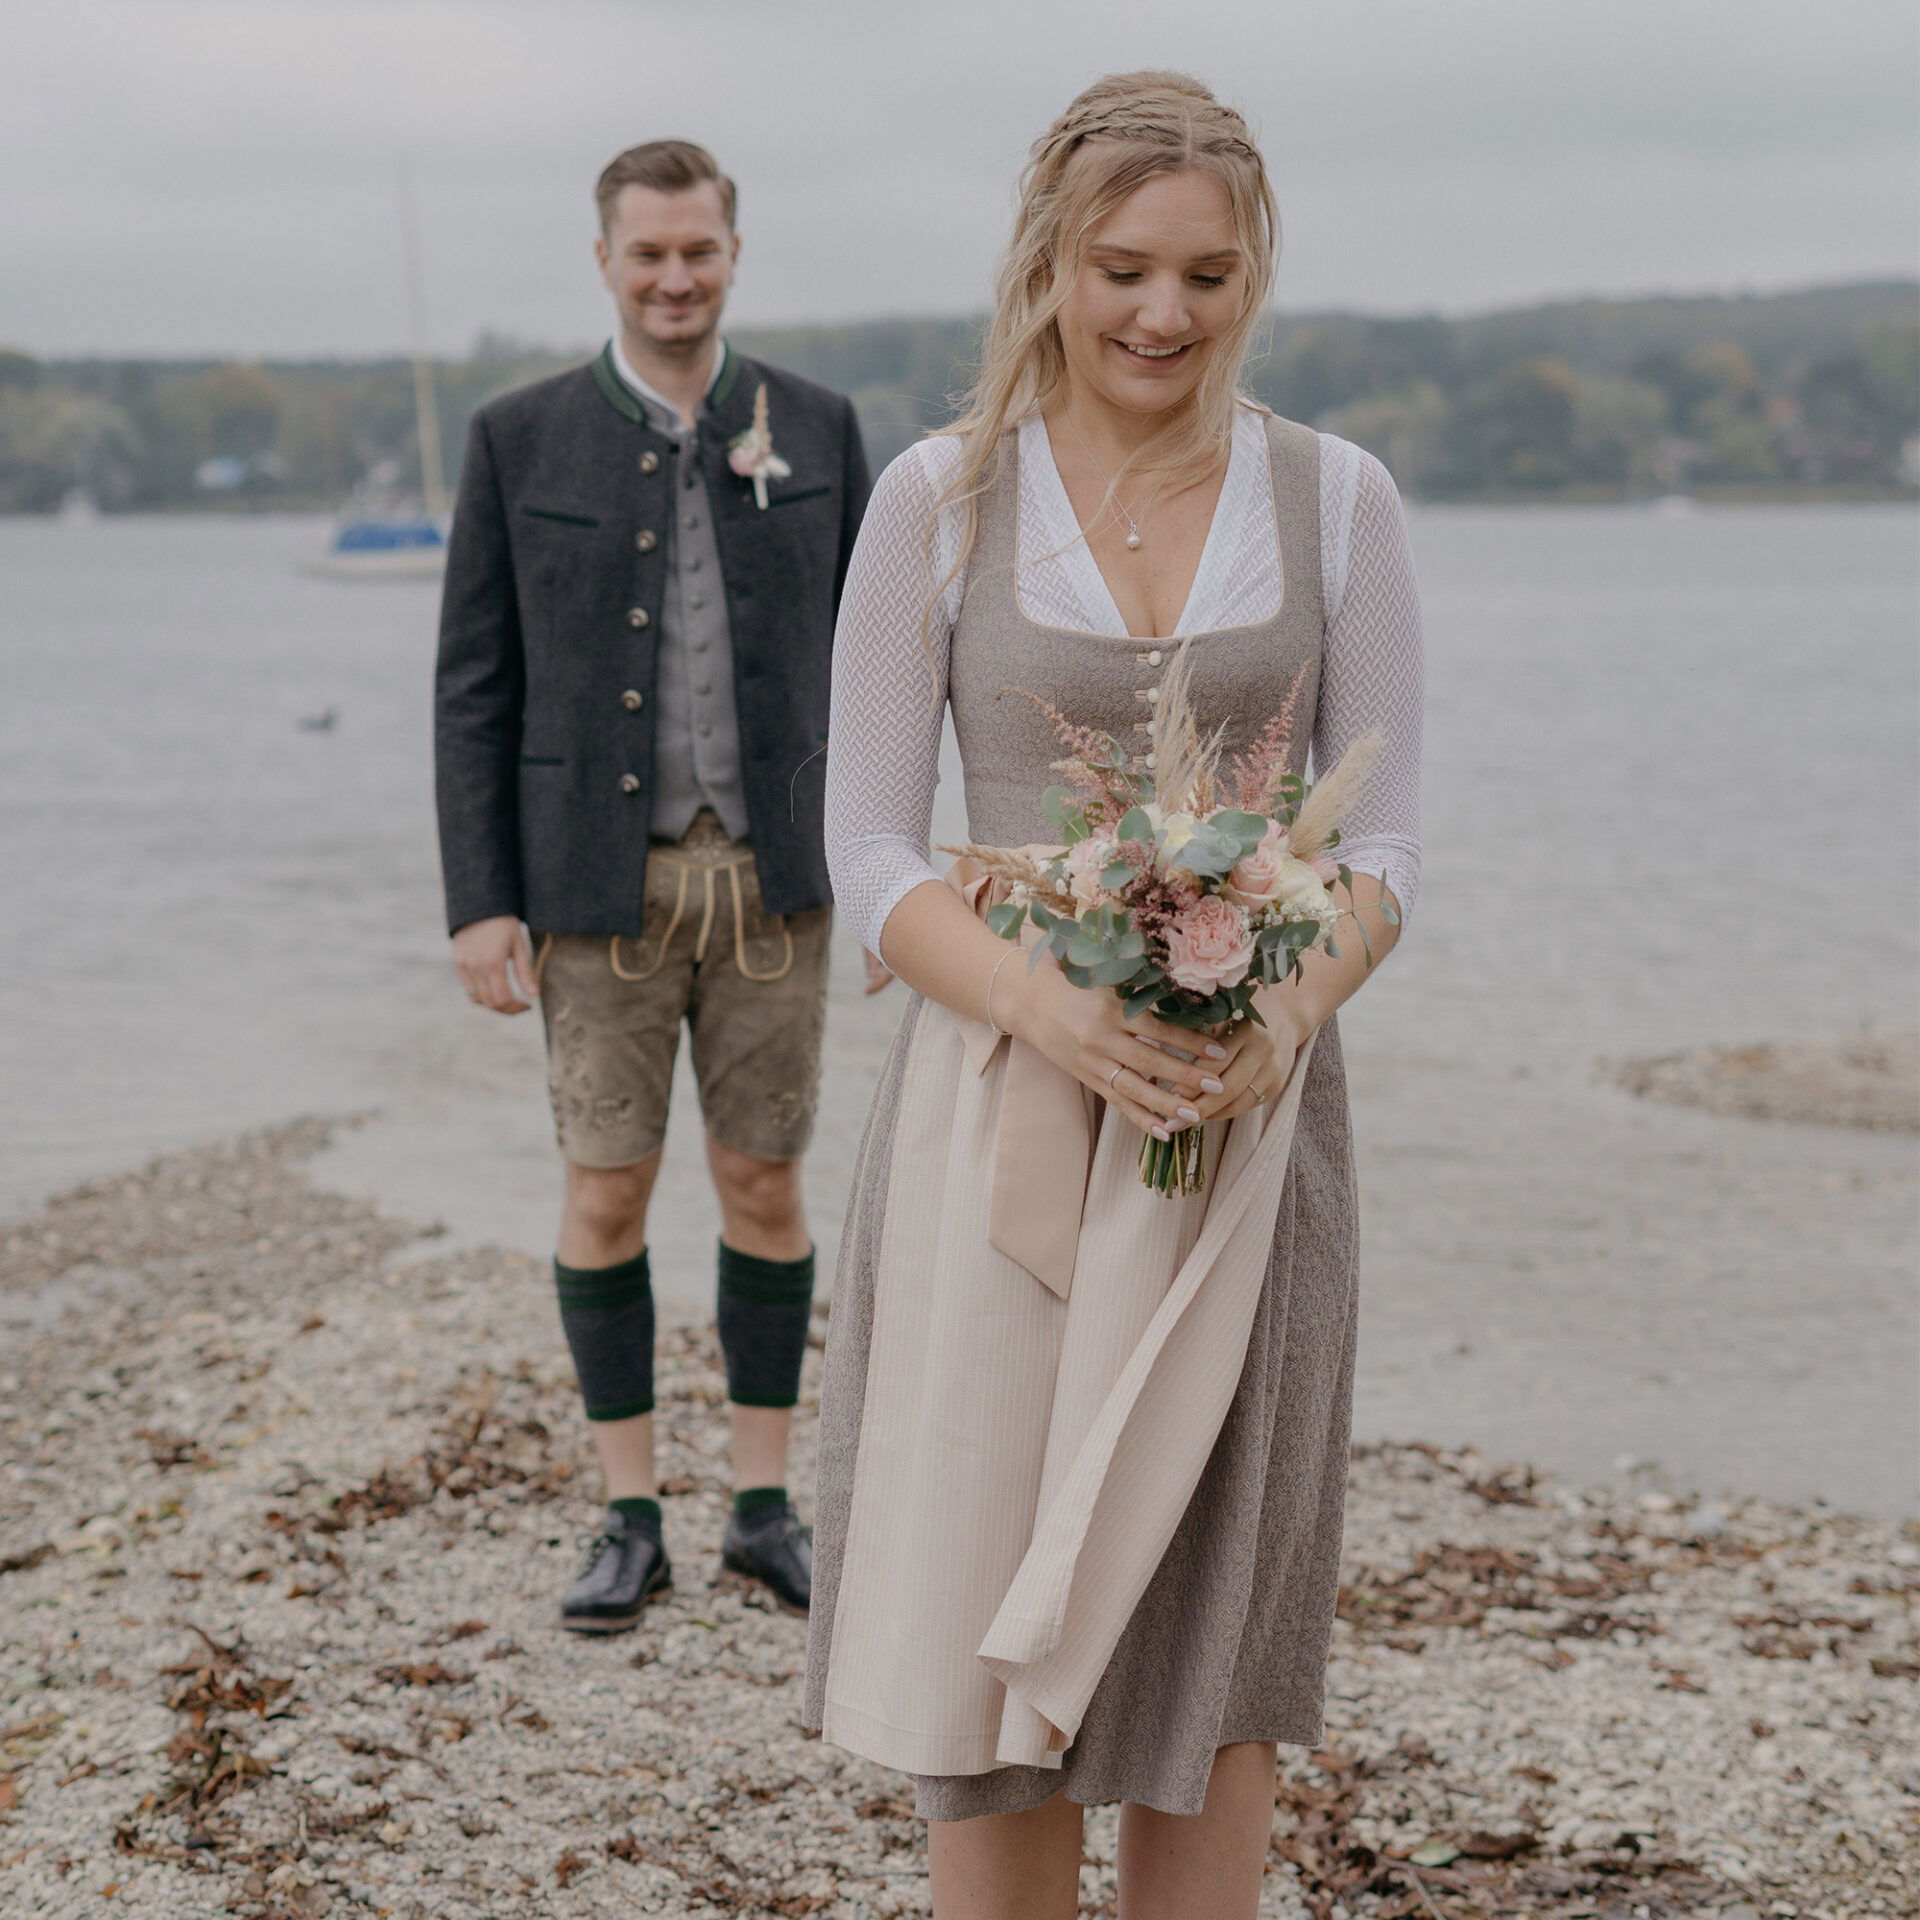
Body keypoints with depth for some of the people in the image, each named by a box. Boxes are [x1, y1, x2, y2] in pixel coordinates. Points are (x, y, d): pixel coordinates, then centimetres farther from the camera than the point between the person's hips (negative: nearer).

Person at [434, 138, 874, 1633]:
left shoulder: (817, 430, 3)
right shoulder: (522, 439, -1)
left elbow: (859, 659, 6)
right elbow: (476, 686, -1)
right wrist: (480, 903, -7)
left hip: (771, 875, 1)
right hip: (599, 879, -1)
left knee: (766, 1188, 6)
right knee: (607, 1196, 2)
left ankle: (766, 1506, 19)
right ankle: (632, 1522, 15)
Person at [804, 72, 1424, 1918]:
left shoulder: (1335, 500, 3)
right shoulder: (939, 498, -1)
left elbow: (1386, 834, 4)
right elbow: (867, 850, -2)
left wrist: (1290, 1010, -17)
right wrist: (1053, 1009, -21)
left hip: (1251, 1116, 1)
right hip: (999, 1105, -1)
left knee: (1211, 1646, 7)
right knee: (986, 1638, 0)